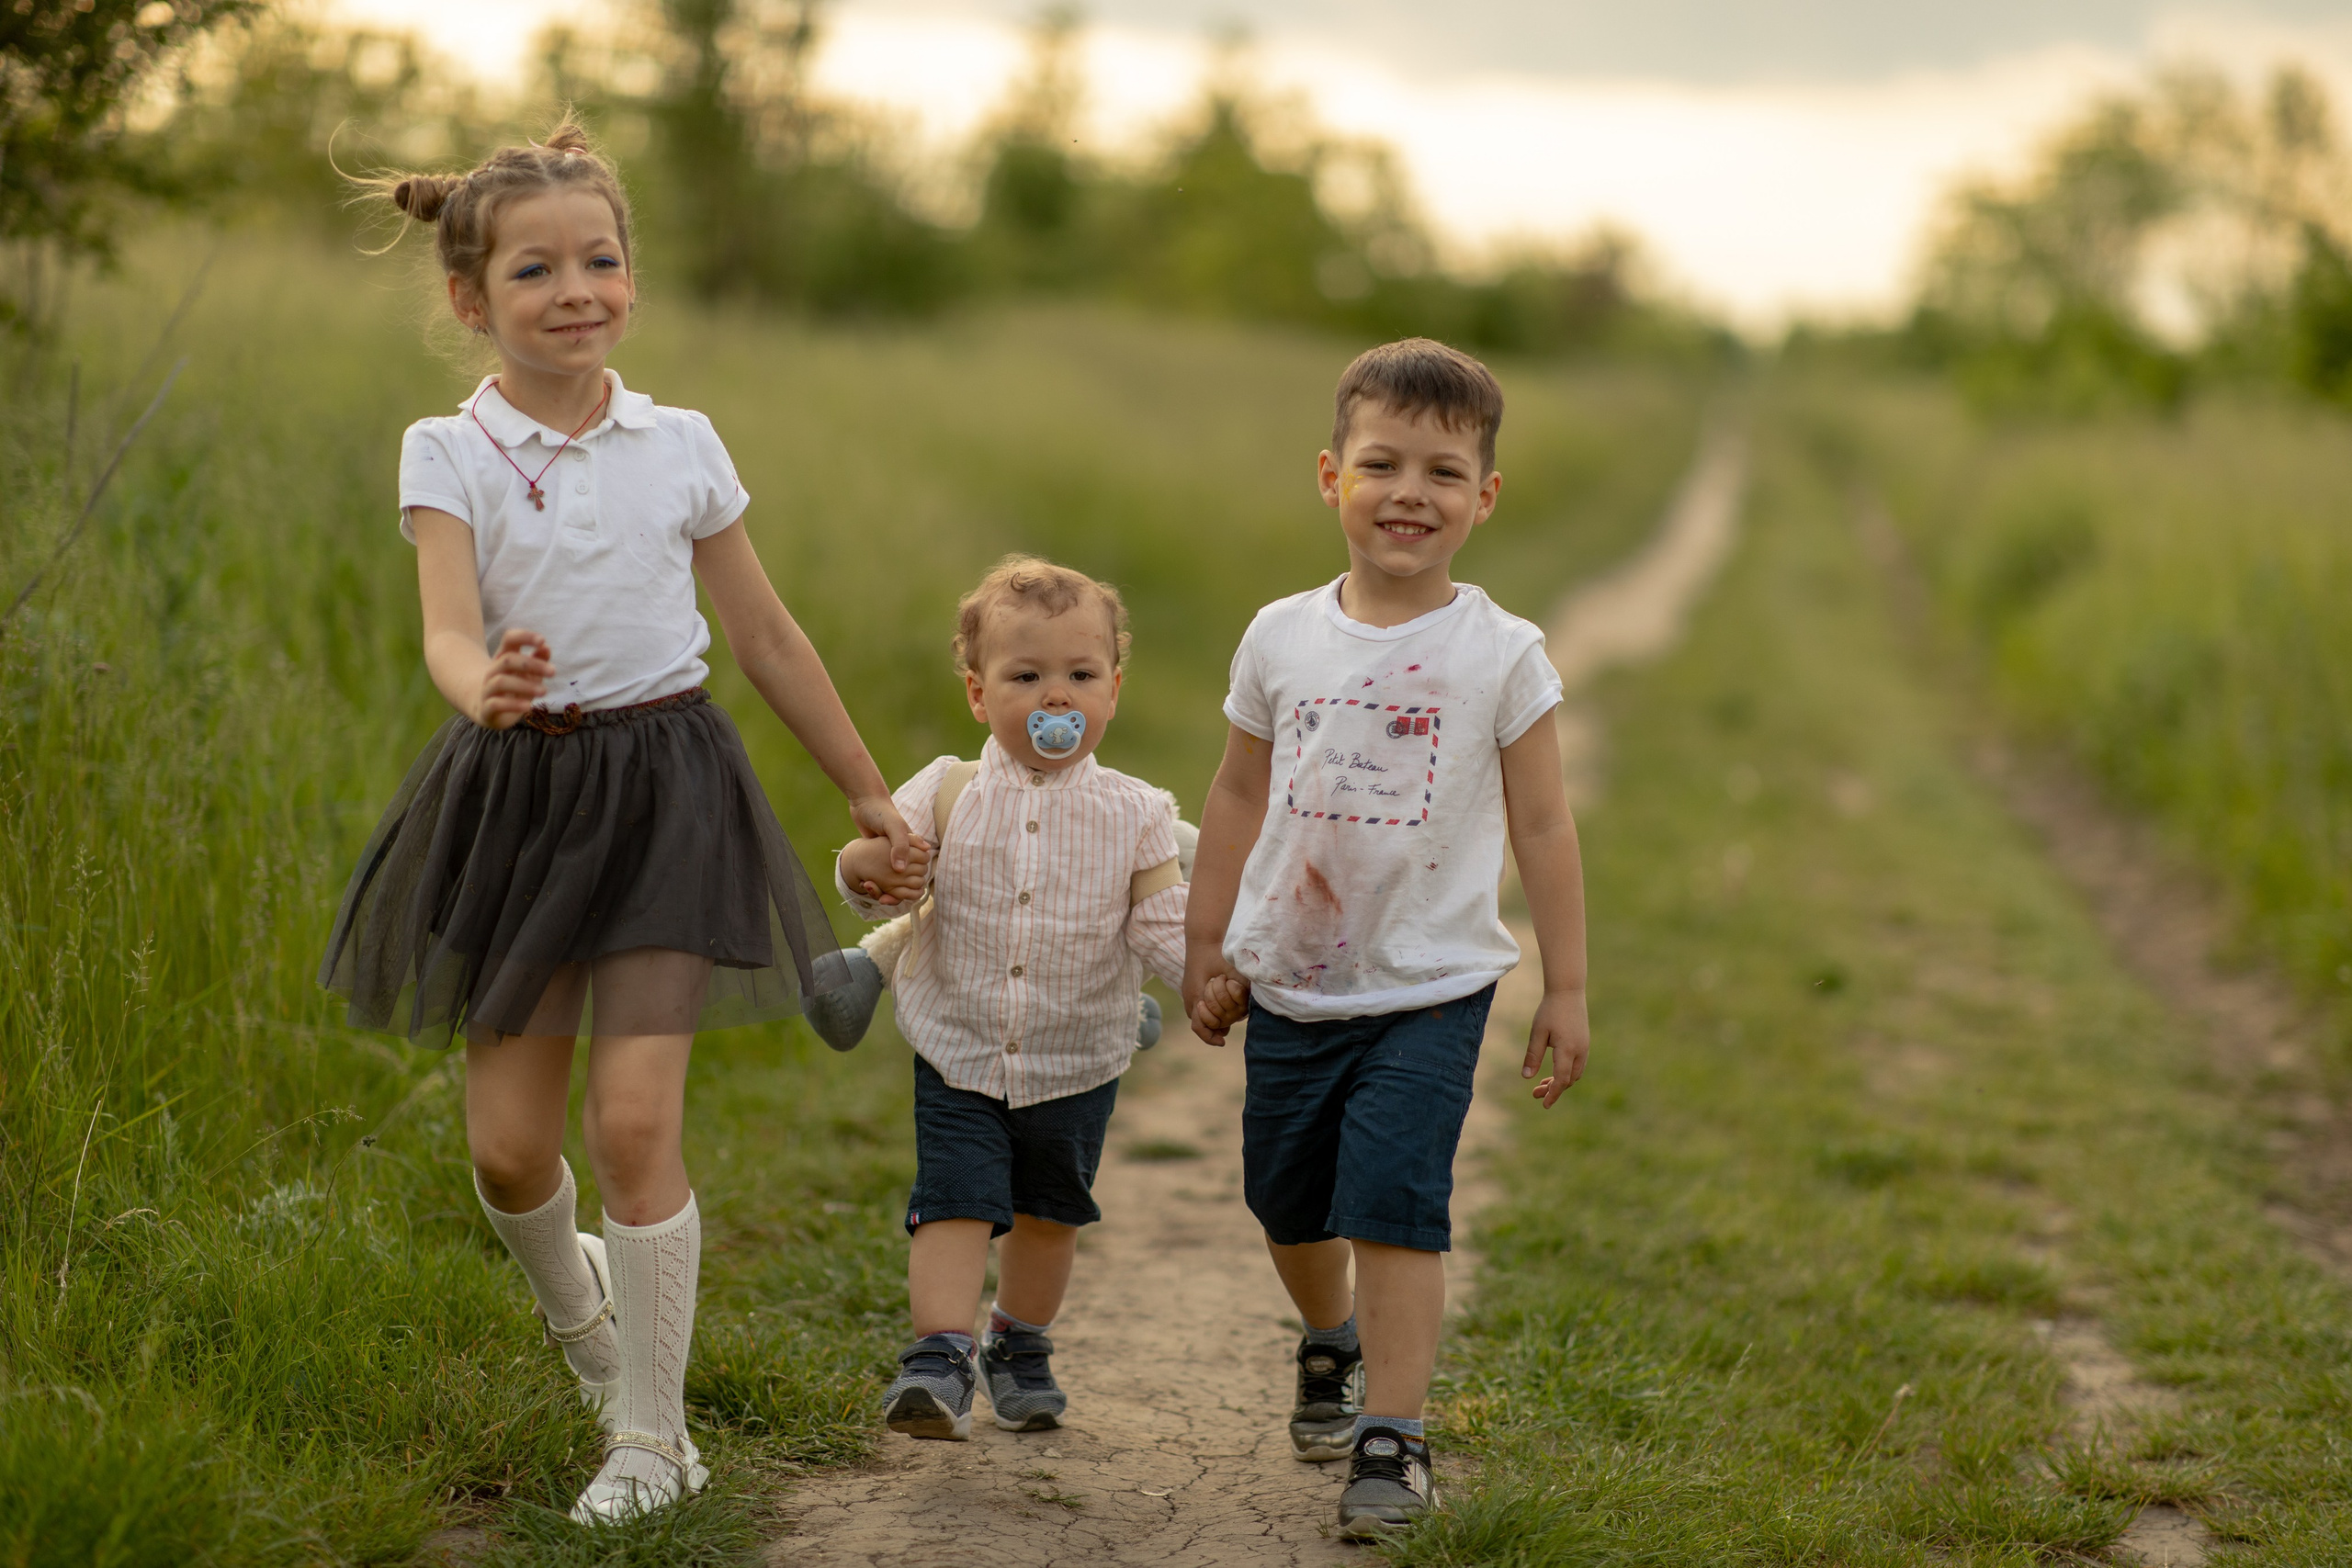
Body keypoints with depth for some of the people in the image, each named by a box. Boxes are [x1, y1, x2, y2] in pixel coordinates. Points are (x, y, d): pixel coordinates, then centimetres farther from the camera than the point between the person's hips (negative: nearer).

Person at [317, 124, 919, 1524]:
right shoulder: (452, 453, -3)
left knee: (635, 1118, -10)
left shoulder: (681, 446, 2)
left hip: (666, 789, 0)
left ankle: (653, 1435, 3)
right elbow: (449, 630, -18)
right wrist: (486, 689, -43)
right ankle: (575, 1298, 38)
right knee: (509, 1143, 3)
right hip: (517, 792, 0)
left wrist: (871, 793, 16)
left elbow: (767, 636, 11)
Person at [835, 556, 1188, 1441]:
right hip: (958, 1055, -2)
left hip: (1077, 1065, 2)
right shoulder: (945, 795, -8)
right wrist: (866, 871, -32)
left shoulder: (1134, 815, -8)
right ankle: (938, 1358, -14)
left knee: (1050, 1210, 18)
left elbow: (1163, 932, -9)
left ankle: (1021, 1346, 39)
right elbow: (882, 882, -8)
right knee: (955, 1202, -14)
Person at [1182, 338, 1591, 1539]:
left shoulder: (1501, 655, -8)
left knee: (1393, 1203, -14)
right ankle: (1330, 1344, 46)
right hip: (1291, 985, 4)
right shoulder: (1283, 638, 0)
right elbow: (1239, 796, 11)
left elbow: (1542, 825, -2)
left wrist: (1566, 989, -2)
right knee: (1287, 1202, 17)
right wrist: (1207, 944, 13)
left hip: (1429, 989, -4)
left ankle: (1394, 1438, -7)